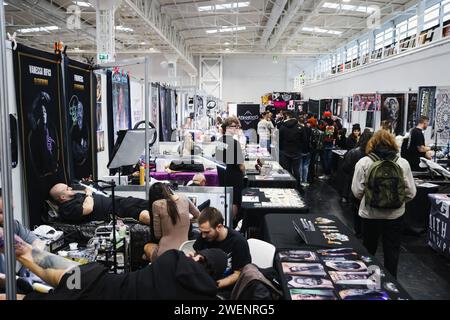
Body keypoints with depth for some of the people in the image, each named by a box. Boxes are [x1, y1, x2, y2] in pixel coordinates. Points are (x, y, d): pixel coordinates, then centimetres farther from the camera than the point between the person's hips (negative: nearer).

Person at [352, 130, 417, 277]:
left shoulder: (363, 163, -11)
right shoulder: (403, 163, -7)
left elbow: (357, 191, -10)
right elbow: (411, 193, -5)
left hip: (370, 214, 0)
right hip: (395, 215, 0)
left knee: (368, 251, 18)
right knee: (392, 252, 13)